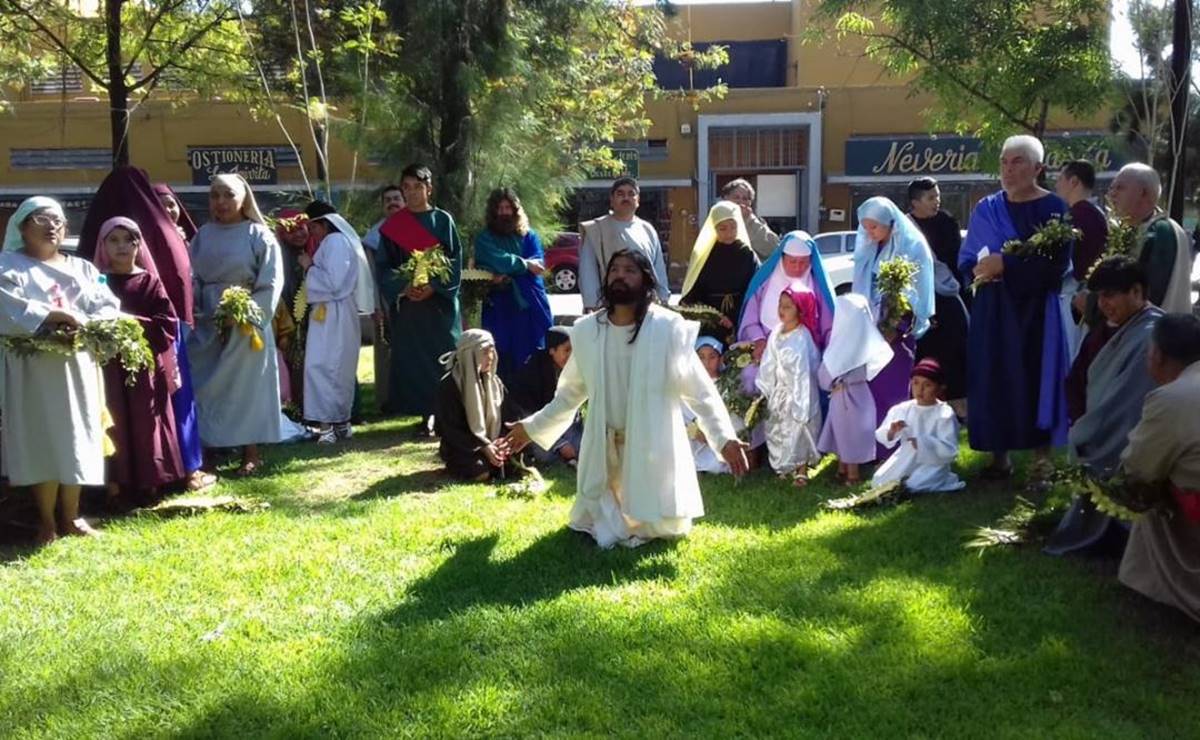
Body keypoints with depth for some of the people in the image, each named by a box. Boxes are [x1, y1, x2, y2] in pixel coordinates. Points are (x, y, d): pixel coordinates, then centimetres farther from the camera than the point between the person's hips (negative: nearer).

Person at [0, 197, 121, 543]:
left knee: (76, 438, 5)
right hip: (34, 367, -4)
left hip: (78, 365, 4)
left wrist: (86, 326, -15)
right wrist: (56, 315, -21)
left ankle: (71, 515, 15)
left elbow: (109, 306, 5)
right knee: (42, 440, -3)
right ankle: (47, 520, 7)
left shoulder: (83, 268, 17)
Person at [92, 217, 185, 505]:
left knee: (145, 424, 3)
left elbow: (168, 323, -4)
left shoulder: (150, 282, 4)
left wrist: (136, 325, -15)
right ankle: (116, 484, 7)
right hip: (108, 366, 0)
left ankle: (148, 483, 11)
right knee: (115, 425, 1)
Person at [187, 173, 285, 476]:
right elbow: (192, 280, 7)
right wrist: (197, 315, -6)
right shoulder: (202, 236, 8)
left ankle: (251, 453, 10)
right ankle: (207, 448, 12)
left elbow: (271, 285, -9)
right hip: (207, 326, 4)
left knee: (245, 385, 3)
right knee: (204, 385, 3)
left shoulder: (259, 236, -4)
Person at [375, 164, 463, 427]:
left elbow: (455, 260, -1)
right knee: (413, 358, 0)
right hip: (406, 302, 1)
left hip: (440, 301, -1)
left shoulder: (443, 221, 4)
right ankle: (426, 412, 6)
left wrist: (433, 286, -15)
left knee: (444, 355, -3)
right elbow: (383, 265, 4)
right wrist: (404, 287, -13)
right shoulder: (392, 225, 7)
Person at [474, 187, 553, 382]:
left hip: (531, 307, 2)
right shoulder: (485, 239, 6)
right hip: (500, 309, -2)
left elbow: (538, 265, -2)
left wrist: (509, 270, -13)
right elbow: (498, 261, -11)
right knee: (503, 366, -4)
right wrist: (524, 264, -3)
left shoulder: (529, 236, 13)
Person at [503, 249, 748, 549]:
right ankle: (613, 517, 35)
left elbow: (699, 390, -11)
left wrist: (724, 437, -21)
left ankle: (646, 518, 30)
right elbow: (571, 392, 12)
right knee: (599, 525, 5)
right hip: (604, 446, 3)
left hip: (652, 445, -3)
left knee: (662, 527, 0)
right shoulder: (586, 330, -2)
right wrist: (533, 426, 14)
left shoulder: (669, 328, -13)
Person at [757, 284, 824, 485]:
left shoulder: (802, 338, -21)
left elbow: (803, 372, -21)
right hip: (779, 392, 7)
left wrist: (799, 405, -21)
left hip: (798, 392, -7)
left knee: (799, 430, 4)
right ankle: (785, 467, 30)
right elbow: (769, 365, 6)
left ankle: (801, 470, 18)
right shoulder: (776, 334, -1)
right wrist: (764, 390, 8)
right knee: (777, 430, 15)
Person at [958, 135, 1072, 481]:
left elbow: (1056, 264, -11)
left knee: (1037, 378, -1)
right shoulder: (986, 210, 9)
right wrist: (983, 268, -13)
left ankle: (1042, 457, 8)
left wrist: (1005, 265, -16)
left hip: (1036, 311, -3)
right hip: (994, 310, 3)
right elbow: (967, 261, 9)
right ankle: (999, 455, 12)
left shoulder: (1054, 208, -2)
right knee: (993, 378, 2)